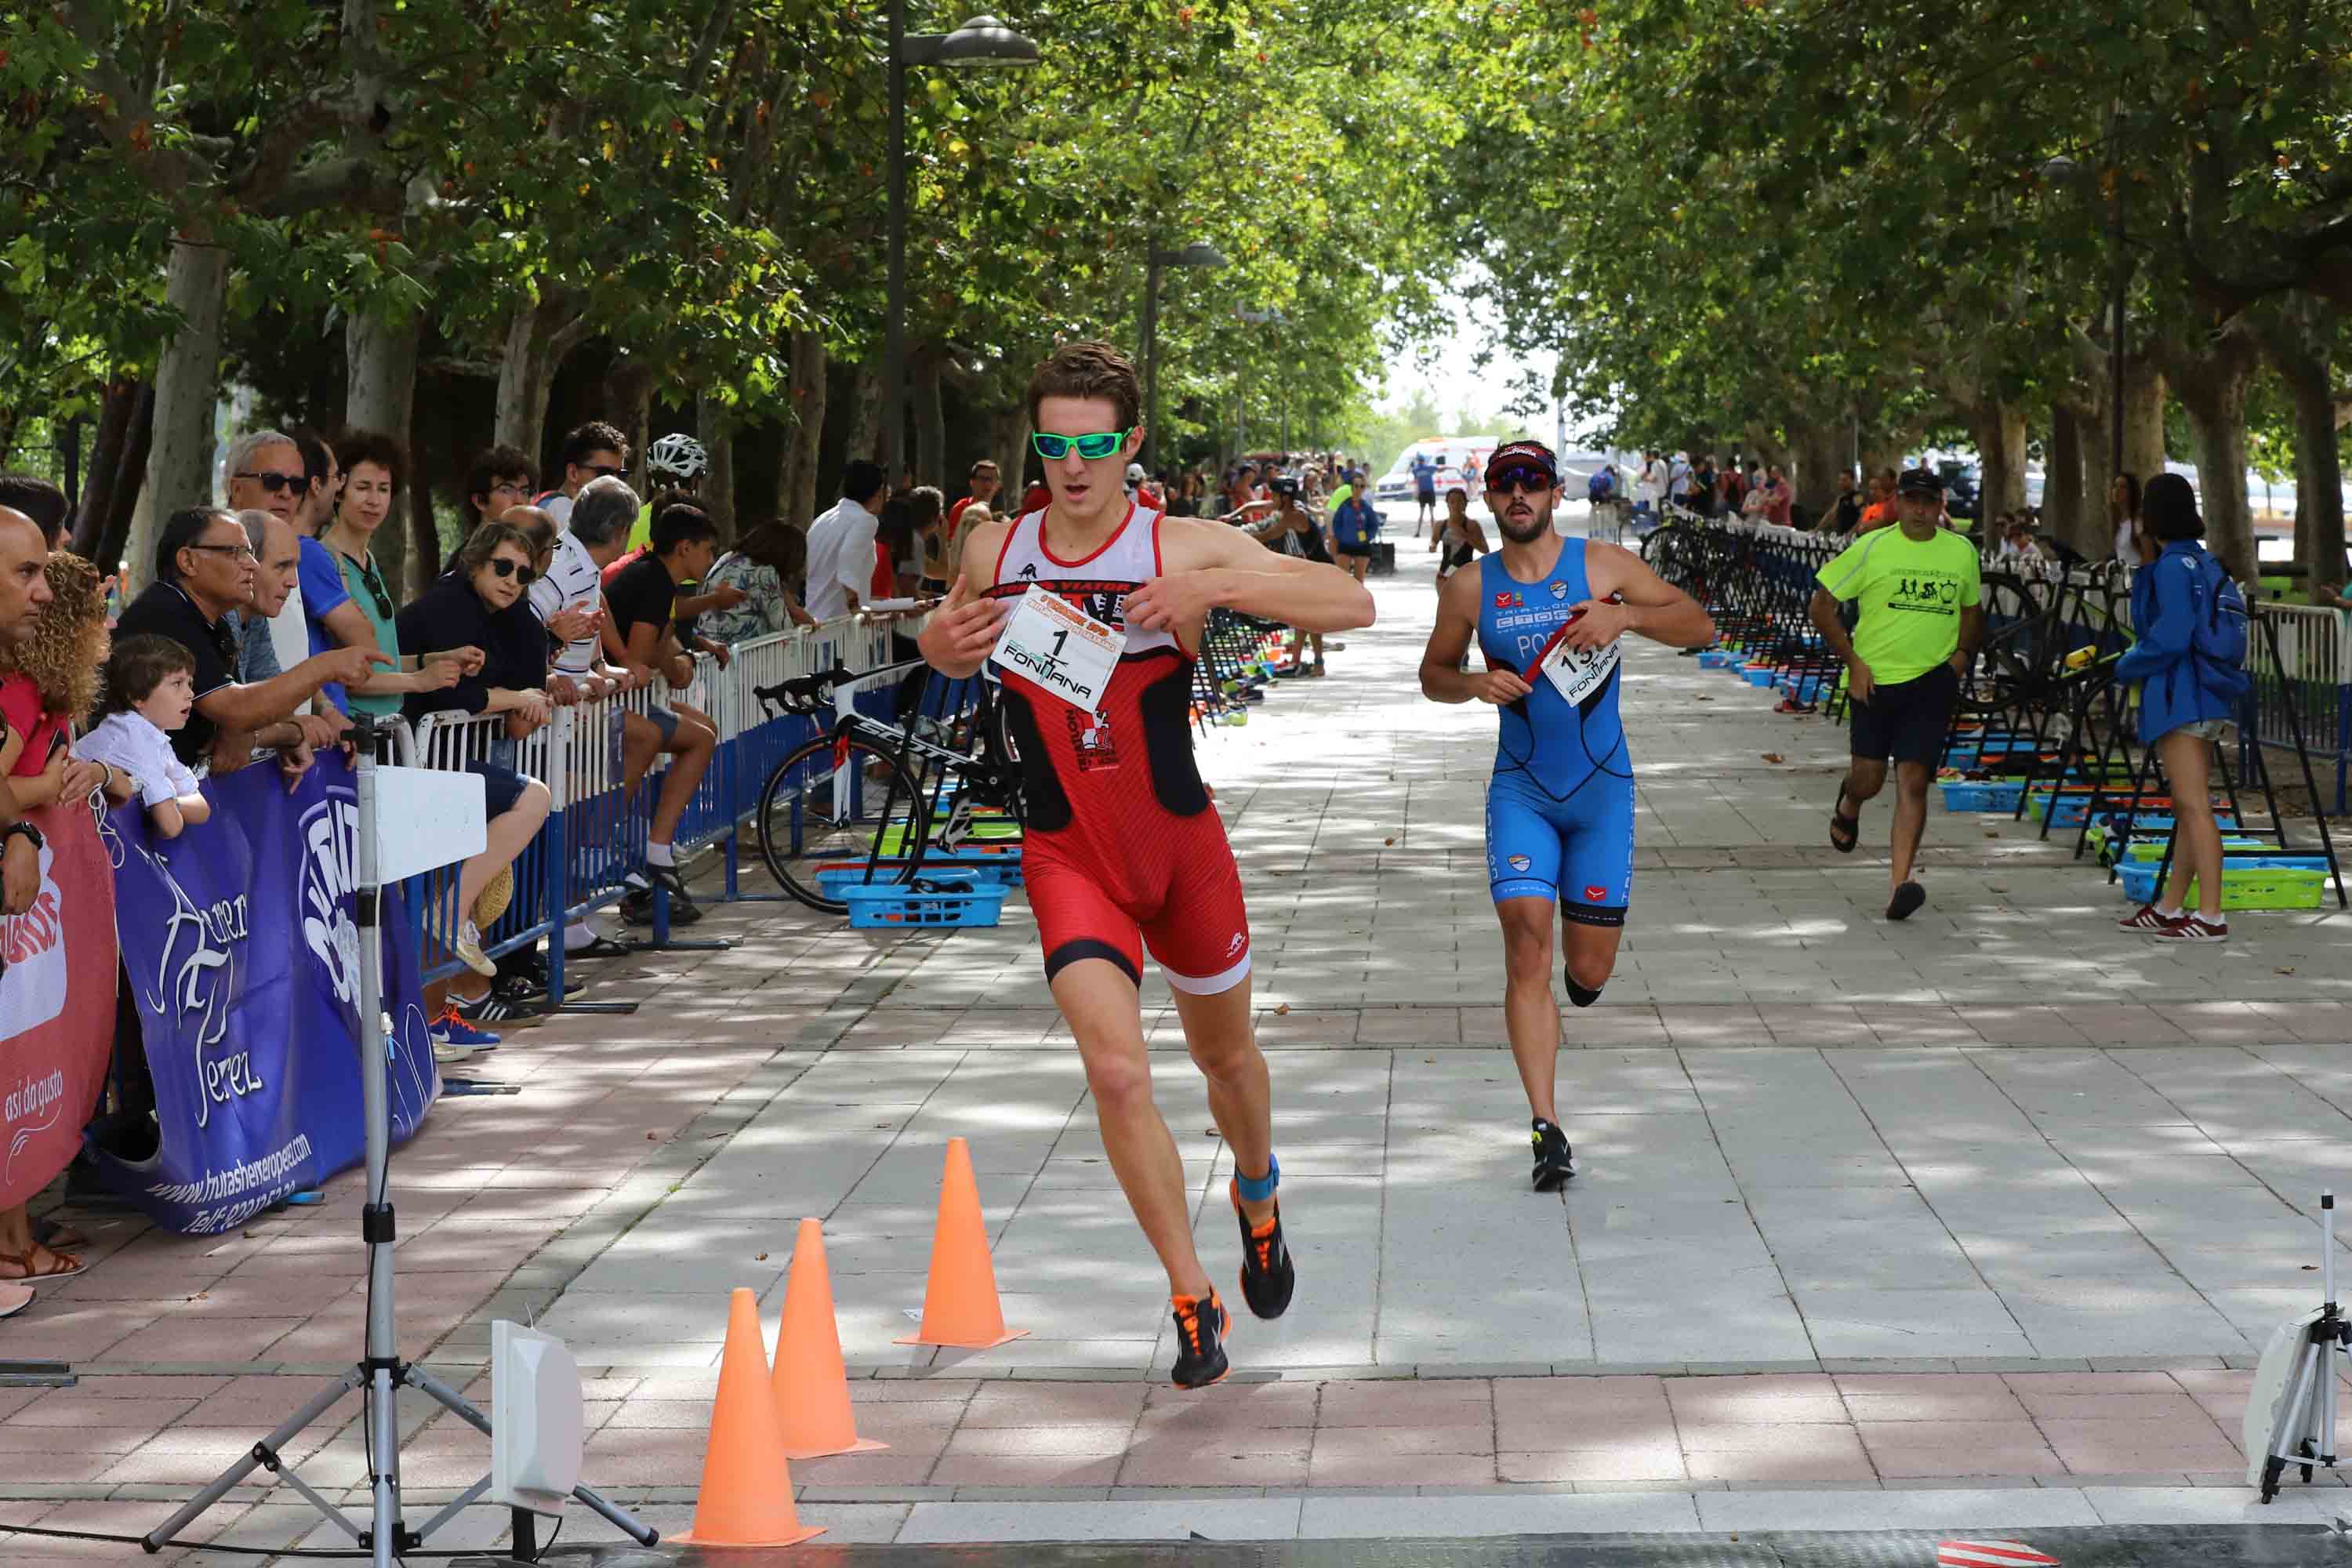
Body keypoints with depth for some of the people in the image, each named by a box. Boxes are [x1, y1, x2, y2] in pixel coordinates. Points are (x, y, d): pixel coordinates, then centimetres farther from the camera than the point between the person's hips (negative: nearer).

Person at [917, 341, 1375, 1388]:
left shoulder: (1186, 550, -11)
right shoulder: (995, 551, -2)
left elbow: (1353, 605, -17)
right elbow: (946, 647, 19)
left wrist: (1219, 589, -30)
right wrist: (946, 641, -6)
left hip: (1181, 843, 0)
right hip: (1067, 857, 0)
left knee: (1223, 1051, 20)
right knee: (1117, 1070, -18)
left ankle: (1257, 1194, 54)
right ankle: (1194, 1301, -4)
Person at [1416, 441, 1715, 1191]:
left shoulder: (1605, 565, -4)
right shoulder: (1471, 588, 0)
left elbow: (1700, 627, -2)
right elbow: (1433, 674, 12)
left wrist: (1628, 616, -19)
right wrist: (1475, 684, -10)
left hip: (1602, 789, 0)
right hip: (1521, 790, 0)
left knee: (1589, 967, 4)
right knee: (1526, 949, -14)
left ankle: (1580, 971, 45)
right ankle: (1547, 1129, -12)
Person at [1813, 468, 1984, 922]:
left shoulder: (1961, 553, 5)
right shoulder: (1872, 548, -5)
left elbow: (1972, 610, 22)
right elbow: (1822, 604, -1)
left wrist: (1963, 653, 4)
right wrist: (1853, 661, -7)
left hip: (1932, 681, 1)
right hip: (1875, 680, -1)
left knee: (1913, 781, -10)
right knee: (1869, 779, 7)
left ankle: (1900, 884, -14)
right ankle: (1848, 805, 46)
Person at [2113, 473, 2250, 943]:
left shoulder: (2175, 566, -12)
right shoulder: (2202, 562, 17)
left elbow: (2170, 639, -19)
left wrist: (2126, 666, -4)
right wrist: (2146, 562, 15)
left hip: (2180, 700, -10)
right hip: (2208, 699, 10)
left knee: (2194, 807, -12)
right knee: (2188, 807, 14)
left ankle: (2211, 917, -16)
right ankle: (2169, 908, 23)